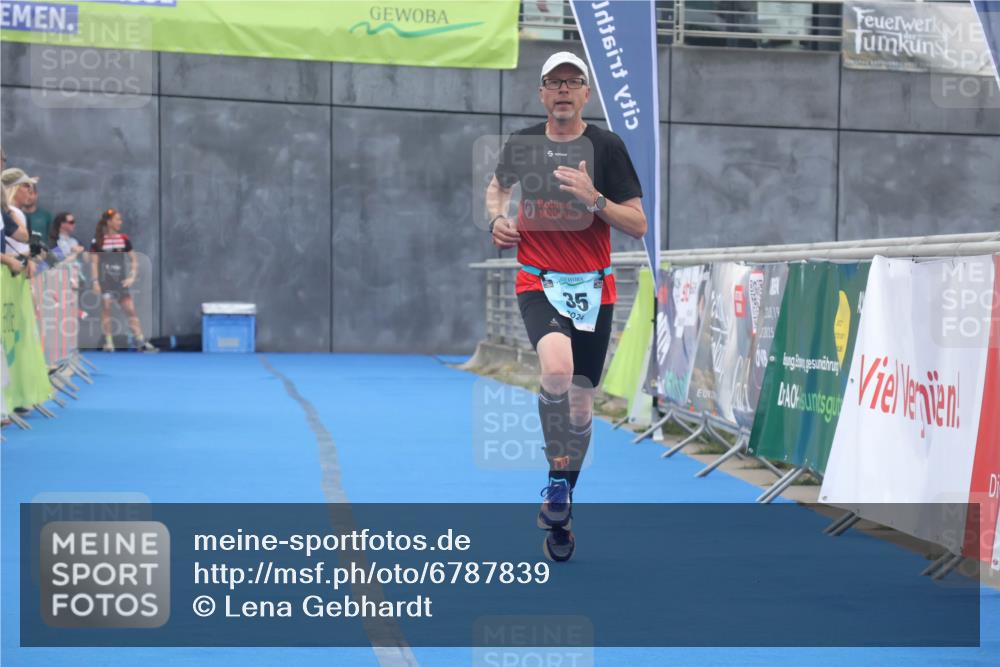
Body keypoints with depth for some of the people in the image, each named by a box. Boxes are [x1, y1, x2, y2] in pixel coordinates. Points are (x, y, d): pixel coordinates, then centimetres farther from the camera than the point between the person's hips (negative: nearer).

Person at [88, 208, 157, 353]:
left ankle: (141, 342, -2)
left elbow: (133, 260, 10)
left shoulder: (124, 239, 6)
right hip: (105, 280, -3)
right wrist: (95, 281, -11)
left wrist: (132, 277, -1)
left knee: (131, 310, -1)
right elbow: (94, 262, -4)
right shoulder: (98, 241, -3)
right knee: (106, 310, 0)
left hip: (120, 281, 3)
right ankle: (108, 342, 6)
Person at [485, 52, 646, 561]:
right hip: (538, 282, -1)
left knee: (581, 404, 7)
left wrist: (594, 199, -21)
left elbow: (638, 225, -5)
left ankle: (558, 517, 24)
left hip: (592, 288, 1)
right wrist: (497, 218, 2)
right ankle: (557, 481, -15)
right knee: (557, 366, -31)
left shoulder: (607, 146, -4)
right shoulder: (521, 144, 2)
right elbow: (497, 185, 24)